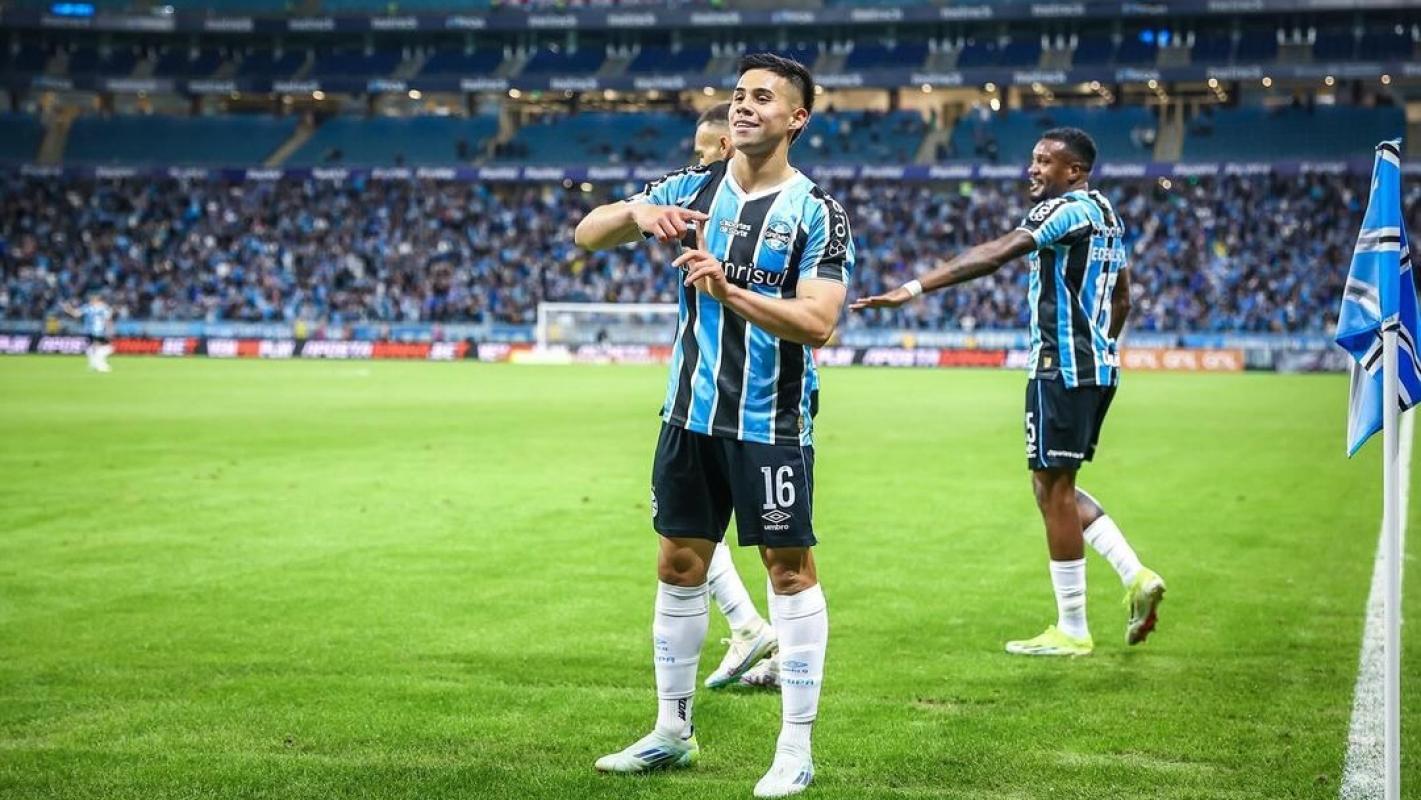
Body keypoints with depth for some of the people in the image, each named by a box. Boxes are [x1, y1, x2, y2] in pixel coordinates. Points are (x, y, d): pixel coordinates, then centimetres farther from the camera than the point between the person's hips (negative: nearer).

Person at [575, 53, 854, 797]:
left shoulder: (816, 213, -9)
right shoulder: (692, 188, 4)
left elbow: (818, 321, -20)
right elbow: (585, 235, 2)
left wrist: (729, 292, -32)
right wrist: (638, 213, -19)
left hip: (771, 423, -5)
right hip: (692, 413, 5)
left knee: (790, 569, -1)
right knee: (679, 563, 11)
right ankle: (671, 731, 24)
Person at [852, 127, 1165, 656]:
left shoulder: (1064, 210, -13)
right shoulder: (1106, 215, 15)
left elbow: (994, 255, -25)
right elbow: (1120, 297, 24)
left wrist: (914, 287, -31)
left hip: (1062, 368, -9)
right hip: (1099, 366, 9)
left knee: (1053, 489, -1)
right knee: (1054, 486, 18)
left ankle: (1071, 632, 5)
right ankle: (1135, 576, 9)